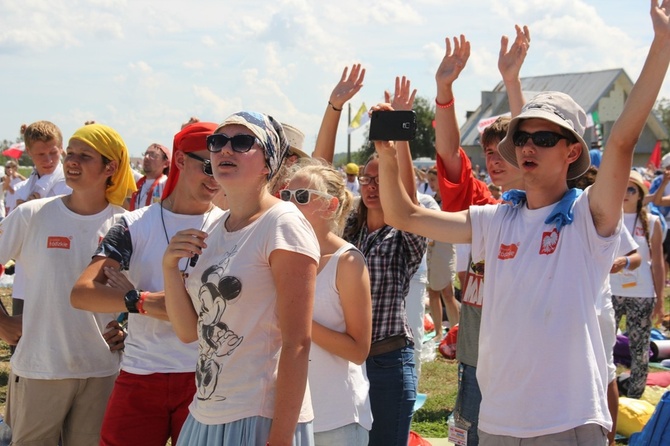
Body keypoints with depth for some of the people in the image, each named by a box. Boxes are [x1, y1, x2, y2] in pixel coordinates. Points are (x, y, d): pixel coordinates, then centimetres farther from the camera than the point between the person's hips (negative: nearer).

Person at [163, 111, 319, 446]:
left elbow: (297, 343, -16)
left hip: (261, 418, -7)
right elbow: (189, 330, 10)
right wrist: (169, 266, -4)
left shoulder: (283, 225, -12)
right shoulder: (218, 229, 11)